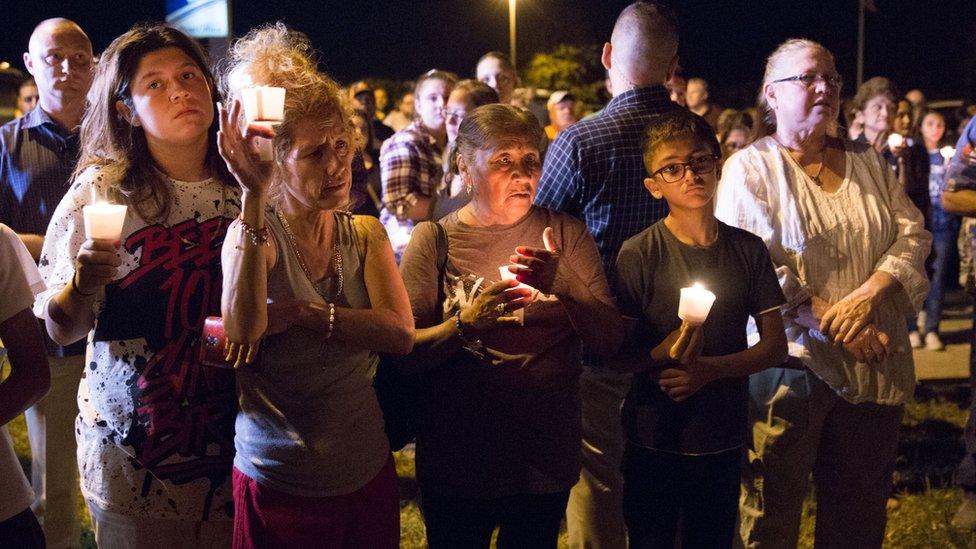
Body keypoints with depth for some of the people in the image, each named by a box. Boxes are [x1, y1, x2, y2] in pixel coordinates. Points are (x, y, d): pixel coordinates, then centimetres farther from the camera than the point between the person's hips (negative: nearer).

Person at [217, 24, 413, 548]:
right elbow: (242, 330, -30)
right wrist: (253, 195, -31)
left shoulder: (365, 234, 3)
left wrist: (300, 313, -22)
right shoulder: (252, 233, -10)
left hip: (367, 470, 4)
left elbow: (400, 332, -12)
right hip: (278, 481, -4)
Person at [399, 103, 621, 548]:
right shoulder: (434, 240, -5)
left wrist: (564, 283, -24)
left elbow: (609, 339, -6)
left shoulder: (567, 235, 1)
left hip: (548, 462, 2)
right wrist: (467, 323, -30)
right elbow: (407, 354, -12)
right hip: (457, 465, -2)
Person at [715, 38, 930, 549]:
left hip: (875, 367, 5)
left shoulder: (868, 162, 13)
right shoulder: (750, 169, -3)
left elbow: (913, 234, 5)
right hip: (789, 360, -5)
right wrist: (833, 323, -18)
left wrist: (869, 294, -14)